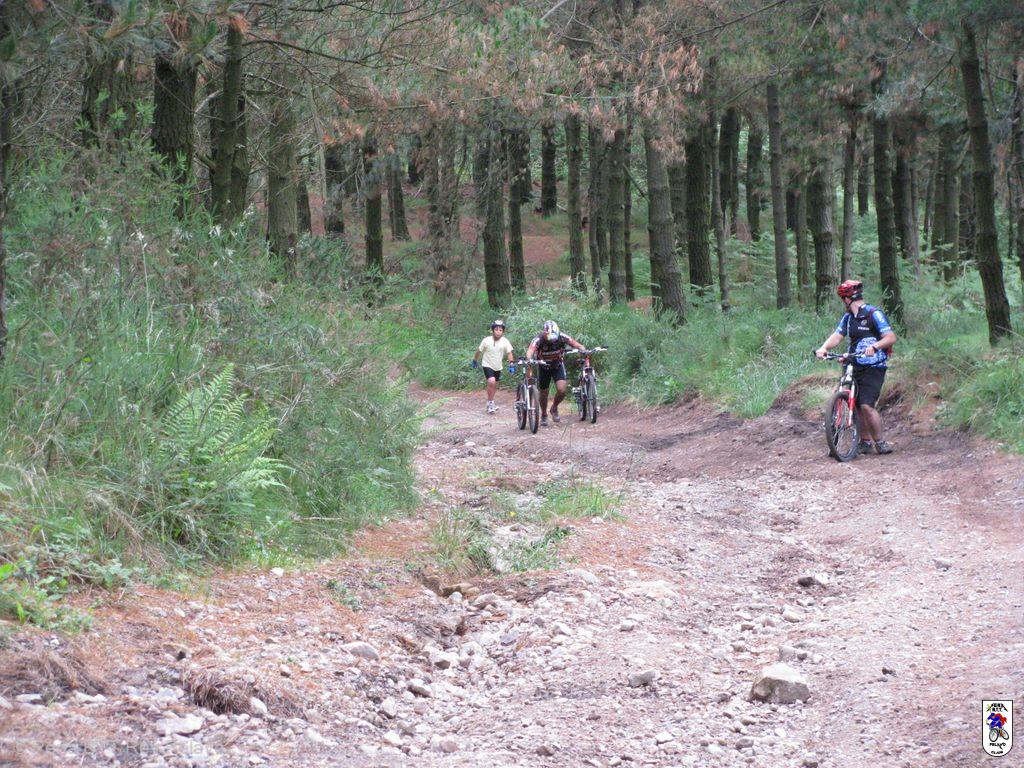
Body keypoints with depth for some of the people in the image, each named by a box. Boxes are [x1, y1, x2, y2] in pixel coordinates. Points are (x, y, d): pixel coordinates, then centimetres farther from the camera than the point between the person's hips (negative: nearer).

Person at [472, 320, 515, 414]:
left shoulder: (505, 341, -13)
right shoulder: (487, 341, -18)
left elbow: (509, 353, -6)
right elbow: (479, 351, -3)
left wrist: (511, 364, -18)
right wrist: (475, 361, 8)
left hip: (497, 367, 4)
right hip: (487, 365, -4)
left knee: (494, 386, 15)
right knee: (491, 382, -23)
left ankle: (490, 403, 35)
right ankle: (490, 402, -10)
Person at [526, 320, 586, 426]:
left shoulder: (561, 337, -26)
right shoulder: (538, 340, -31)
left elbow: (576, 344, -26)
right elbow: (530, 351, -47)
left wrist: (583, 350, -48)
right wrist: (529, 360, -69)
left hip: (558, 366, 1)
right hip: (544, 367, -1)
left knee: (561, 390, -18)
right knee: (544, 393, 7)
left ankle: (554, 408, 12)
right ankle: (543, 415, 33)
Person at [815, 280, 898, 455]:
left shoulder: (874, 314, -11)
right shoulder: (848, 318, 12)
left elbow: (891, 337, -17)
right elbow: (837, 336, 2)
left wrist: (874, 346, -34)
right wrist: (824, 348, -17)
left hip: (873, 368, -7)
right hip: (856, 367, 7)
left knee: (867, 405, -17)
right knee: (858, 407, 6)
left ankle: (880, 442, -5)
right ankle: (866, 443, 18)